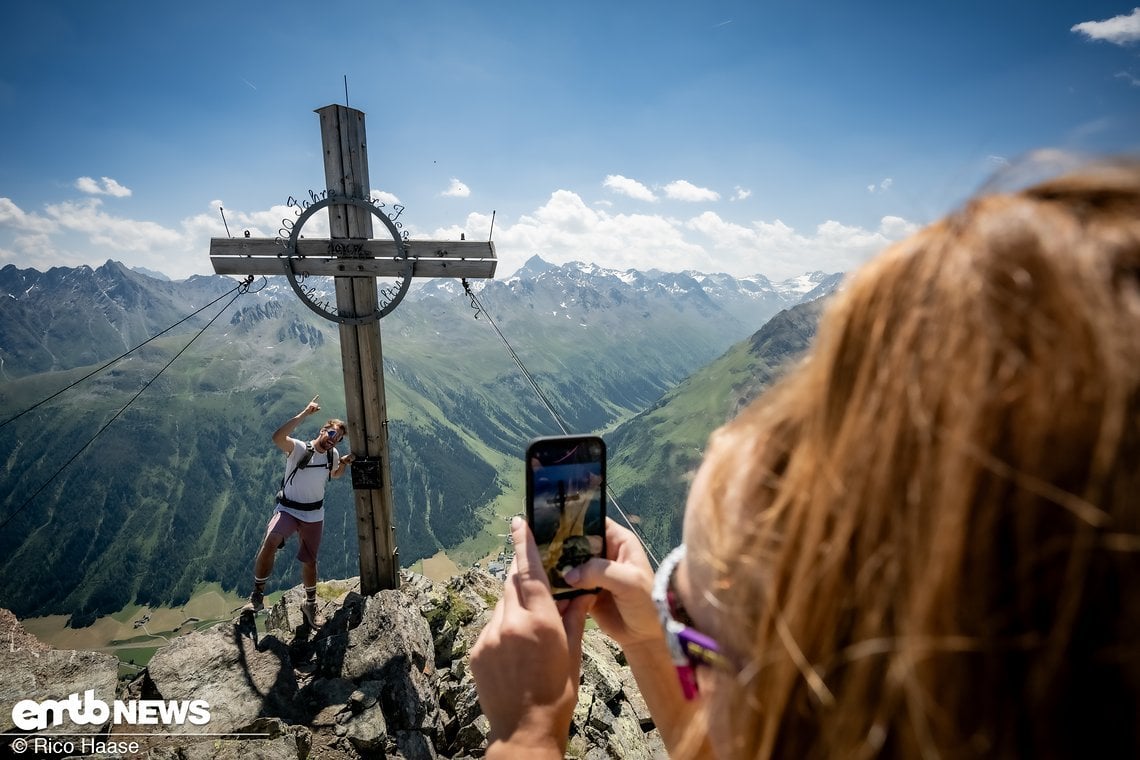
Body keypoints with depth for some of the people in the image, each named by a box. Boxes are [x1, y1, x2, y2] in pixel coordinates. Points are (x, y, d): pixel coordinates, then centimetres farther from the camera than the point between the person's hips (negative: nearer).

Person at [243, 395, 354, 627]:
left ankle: (310, 605, 38)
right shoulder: (299, 448, -17)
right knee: (270, 543, -33)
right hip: (288, 509, -4)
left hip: (314, 515, 4)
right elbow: (277, 437, -40)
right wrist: (305, 413, -42)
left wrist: (344, 464, -2)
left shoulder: (333, 455, -2)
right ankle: (258, 595, -15)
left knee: (309, 562, 14)